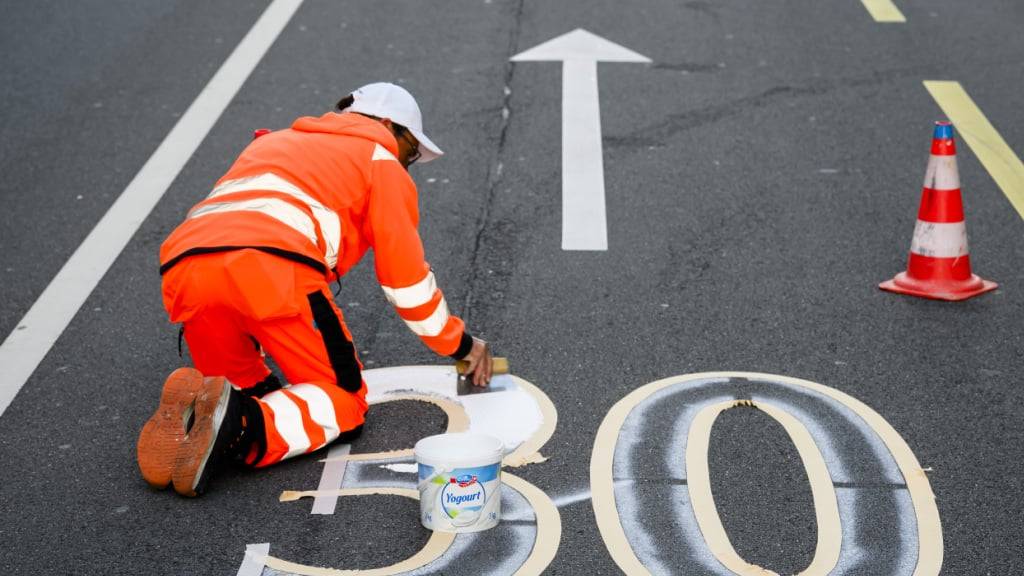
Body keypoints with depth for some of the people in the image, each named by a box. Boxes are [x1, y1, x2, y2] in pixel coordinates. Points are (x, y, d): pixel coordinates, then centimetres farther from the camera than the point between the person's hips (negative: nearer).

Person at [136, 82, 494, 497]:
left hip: (183, 267, 6)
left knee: (249, 389, 25)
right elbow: (405, 276, 19)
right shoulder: (380, 160, 22)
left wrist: (254, 343, 53)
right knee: (344, 401, 8)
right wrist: (459, 345, 33)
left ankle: (186, 417, -8)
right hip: (274, 268, -6)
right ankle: (244, 427, -21)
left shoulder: (270, 143, 40)